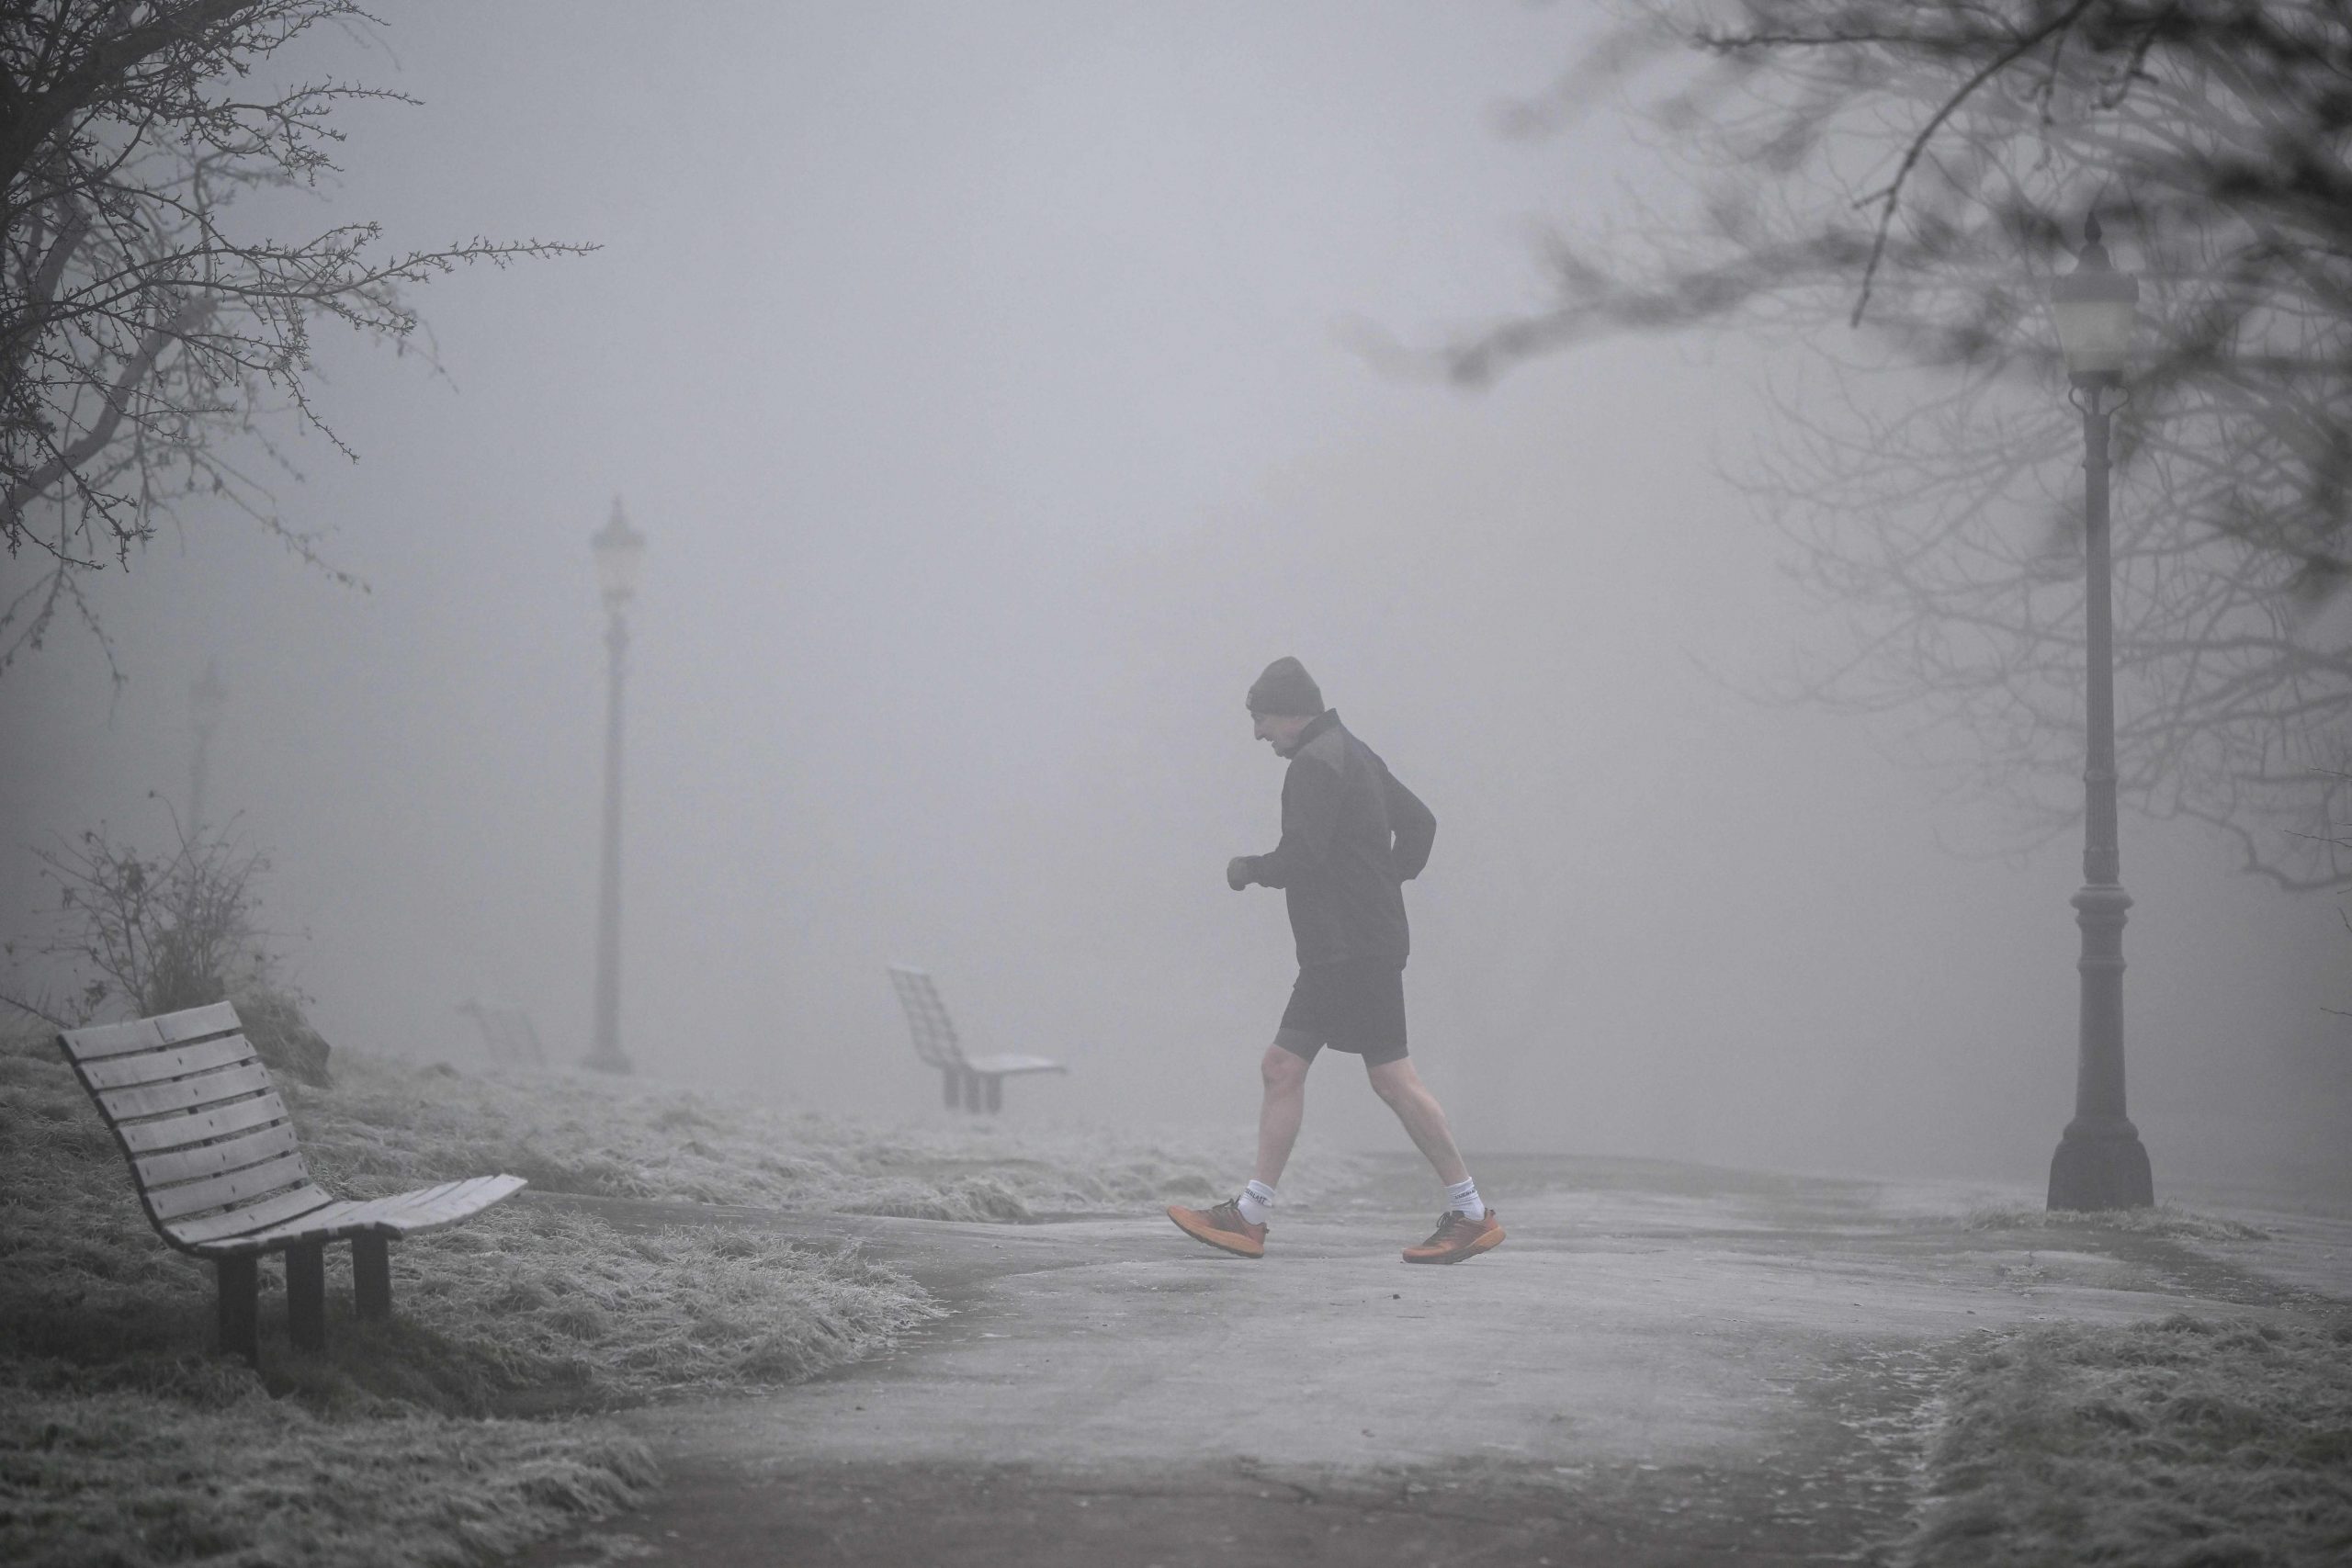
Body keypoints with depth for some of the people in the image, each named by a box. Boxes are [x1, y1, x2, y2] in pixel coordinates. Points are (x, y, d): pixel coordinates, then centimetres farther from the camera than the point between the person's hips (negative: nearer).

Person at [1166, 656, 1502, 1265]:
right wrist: (1390, 881, 19)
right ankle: (1249, 1218, 7)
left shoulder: (1315, 763, -13)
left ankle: (1471, 1214, -3)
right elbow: (1419, 822, 26)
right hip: (1333, 953, 11)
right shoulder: (1351, 753, 19)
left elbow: (1299, 860, -20)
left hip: (1358, 951, -11)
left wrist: (1247, 867, -2)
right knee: (1282, 1067, 7)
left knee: (1393, 1078, -8)